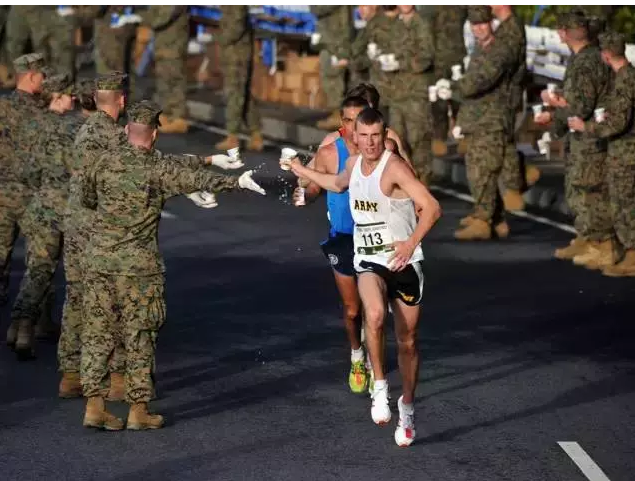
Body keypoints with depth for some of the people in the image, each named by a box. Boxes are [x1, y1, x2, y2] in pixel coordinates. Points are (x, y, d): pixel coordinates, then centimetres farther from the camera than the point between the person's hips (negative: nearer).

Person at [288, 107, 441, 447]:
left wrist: (412, 242, -40)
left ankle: (407, 407, 29)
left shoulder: (394, 167, -16)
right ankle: (379, 387, -17)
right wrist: (299, 170, 39)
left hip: (403, 262, -3)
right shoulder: (354, 164, 5)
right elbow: (338, 184, 32)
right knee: (375, 315, -31)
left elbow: (432, 208, -26)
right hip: (369, 262, 3)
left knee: (407, 341, 8)